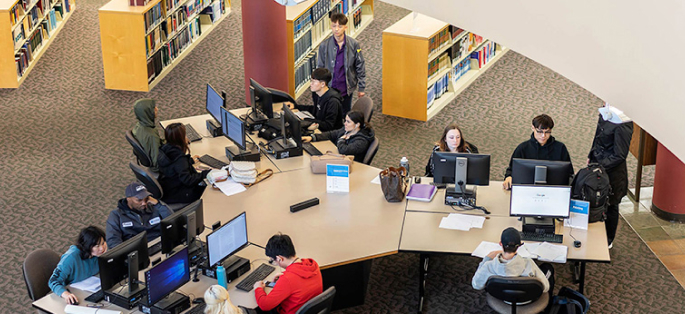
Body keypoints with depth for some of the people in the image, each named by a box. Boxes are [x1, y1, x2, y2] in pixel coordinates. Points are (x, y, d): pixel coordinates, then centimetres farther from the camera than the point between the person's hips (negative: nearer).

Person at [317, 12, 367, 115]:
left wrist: (361, 88, 3)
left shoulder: (354, 44, -8)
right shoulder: (324, 46, -9)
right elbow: (319, 69, 0)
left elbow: (360, 67, 1)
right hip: (329, 88, 0)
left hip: (346, 89, 1)